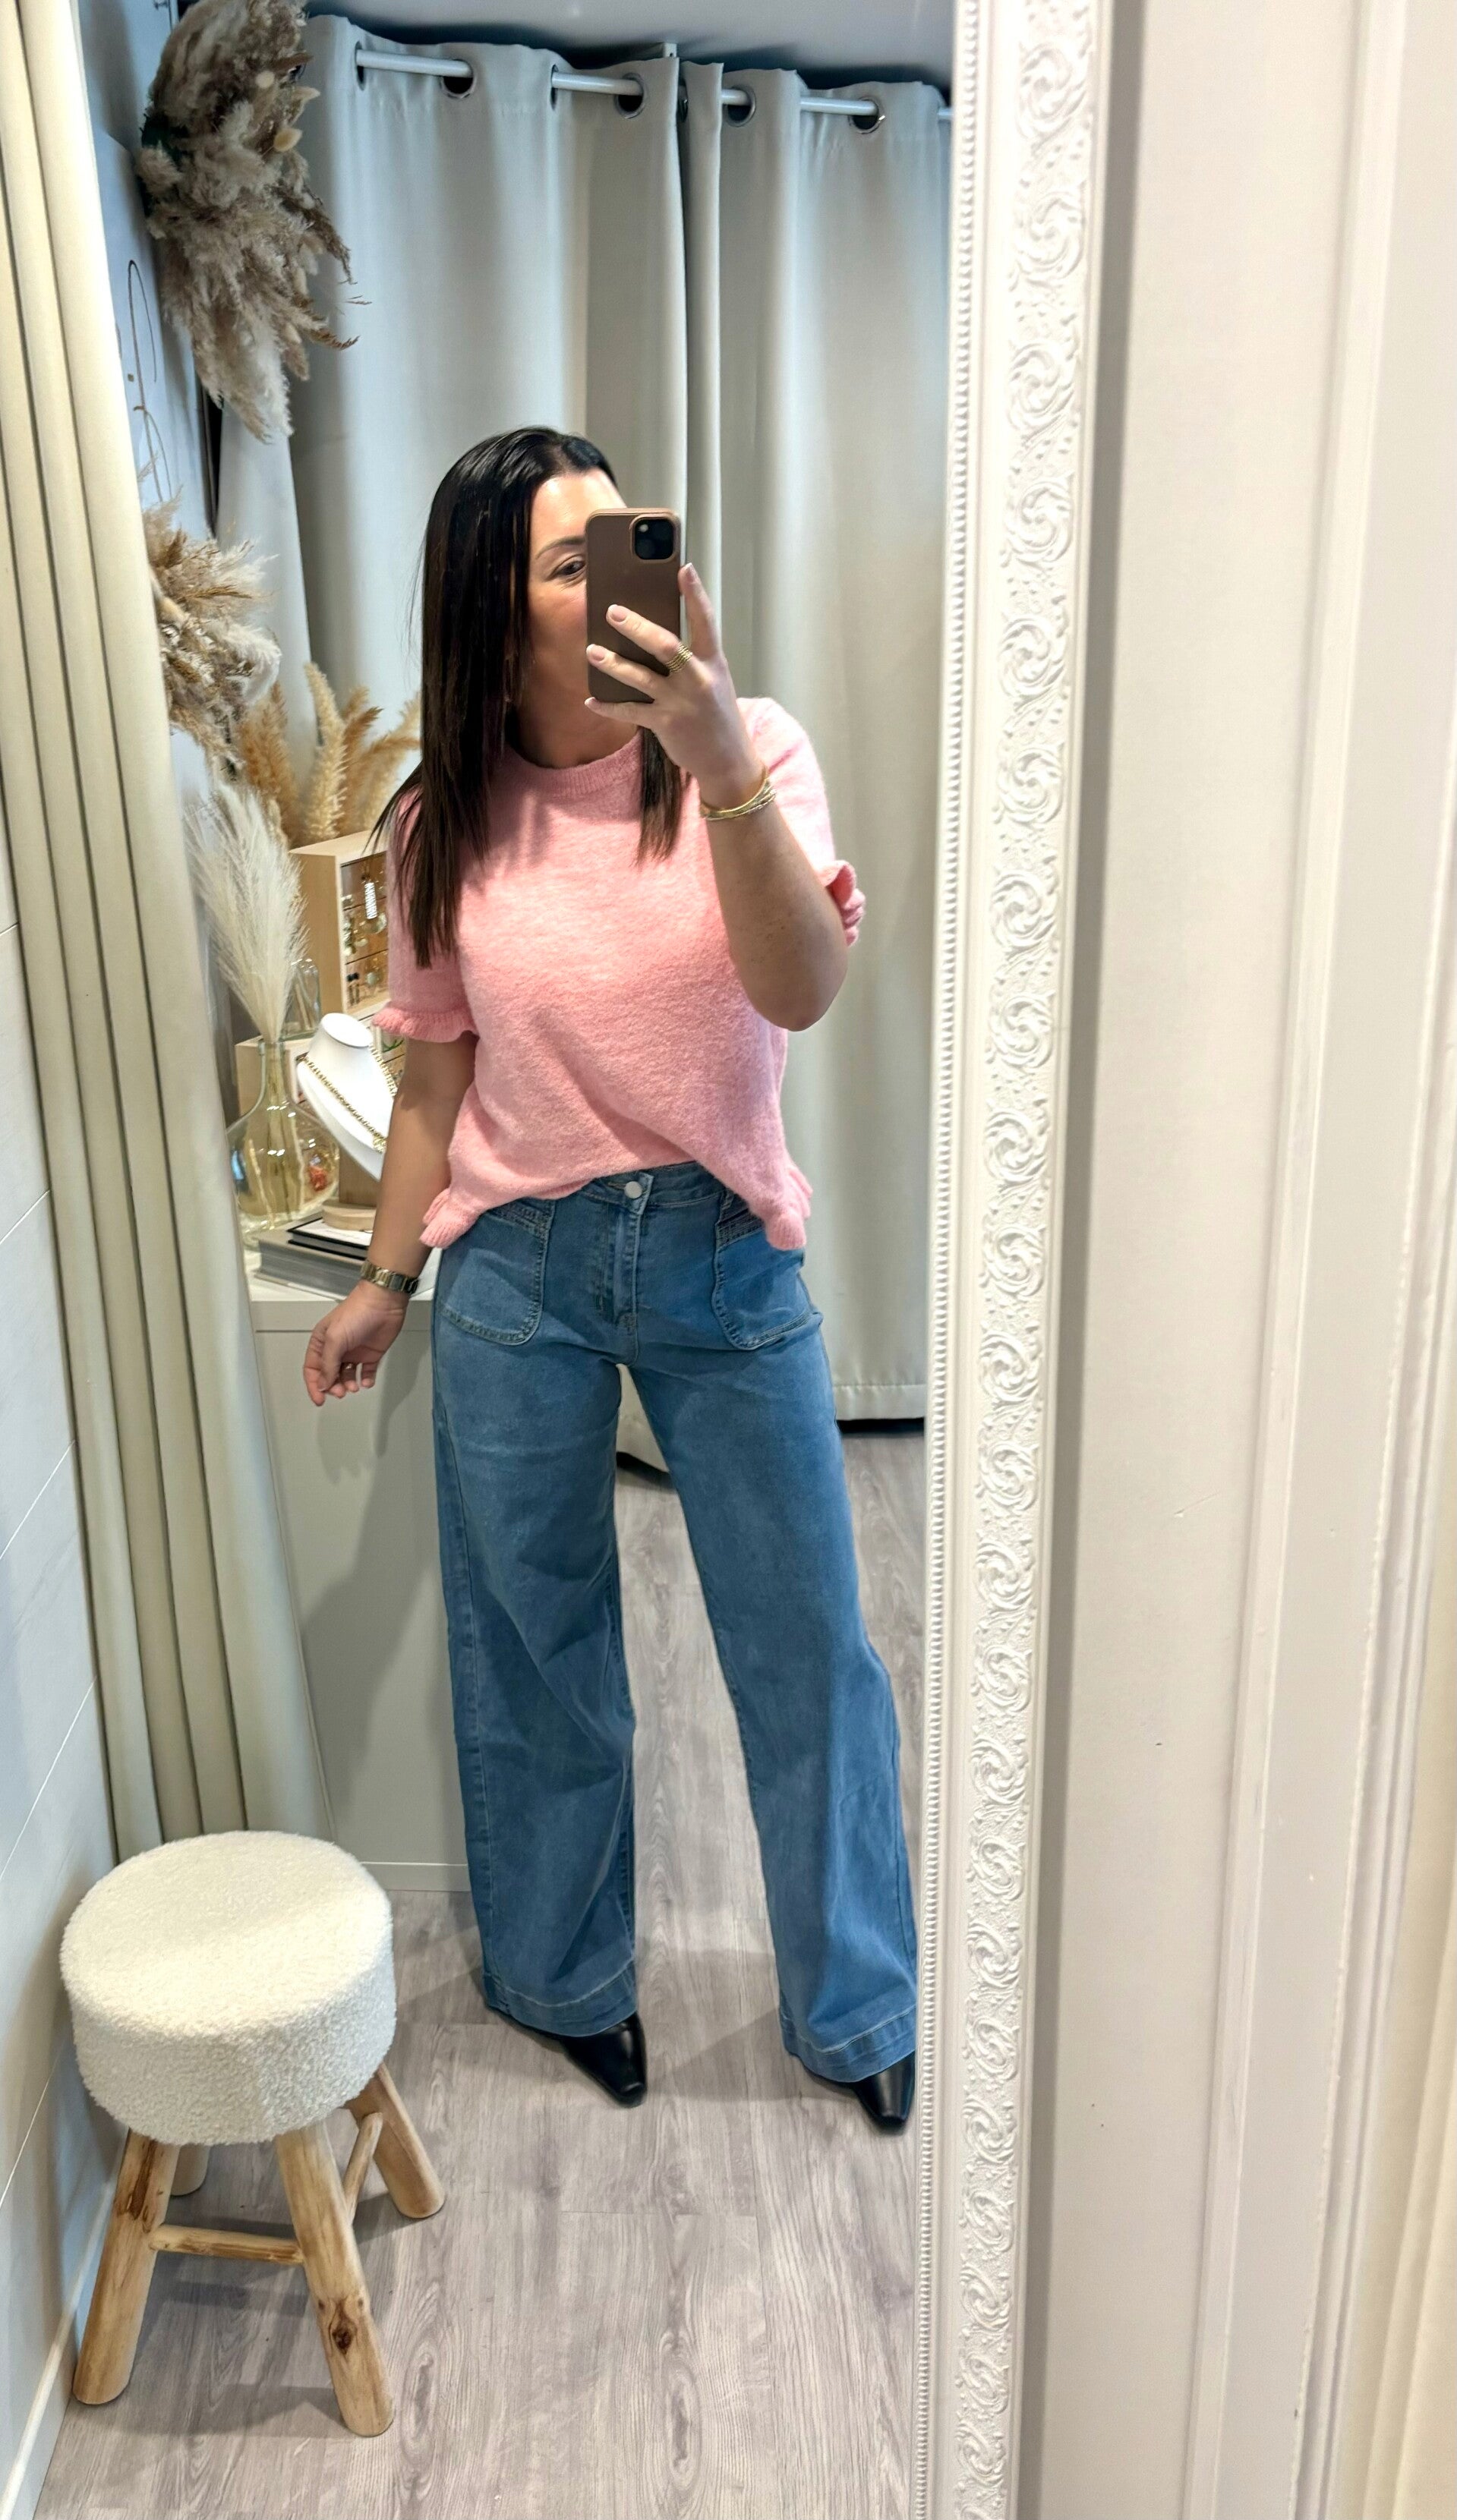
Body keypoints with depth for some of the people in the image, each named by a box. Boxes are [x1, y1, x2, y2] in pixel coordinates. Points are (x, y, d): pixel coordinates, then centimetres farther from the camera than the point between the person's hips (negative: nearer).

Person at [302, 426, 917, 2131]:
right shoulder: (444, 824, 0)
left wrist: (718, 761, -35)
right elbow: (438, 1074, 8)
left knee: (807, 1649, 9)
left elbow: (801, 991, -23)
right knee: (534, 1651, 15)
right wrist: (385, 1281, 12)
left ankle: (855, 2007, 34)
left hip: (725, 1255, -1)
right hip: (516, 1270, 2)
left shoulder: (750, 751, -6)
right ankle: (561, 1974, 41)